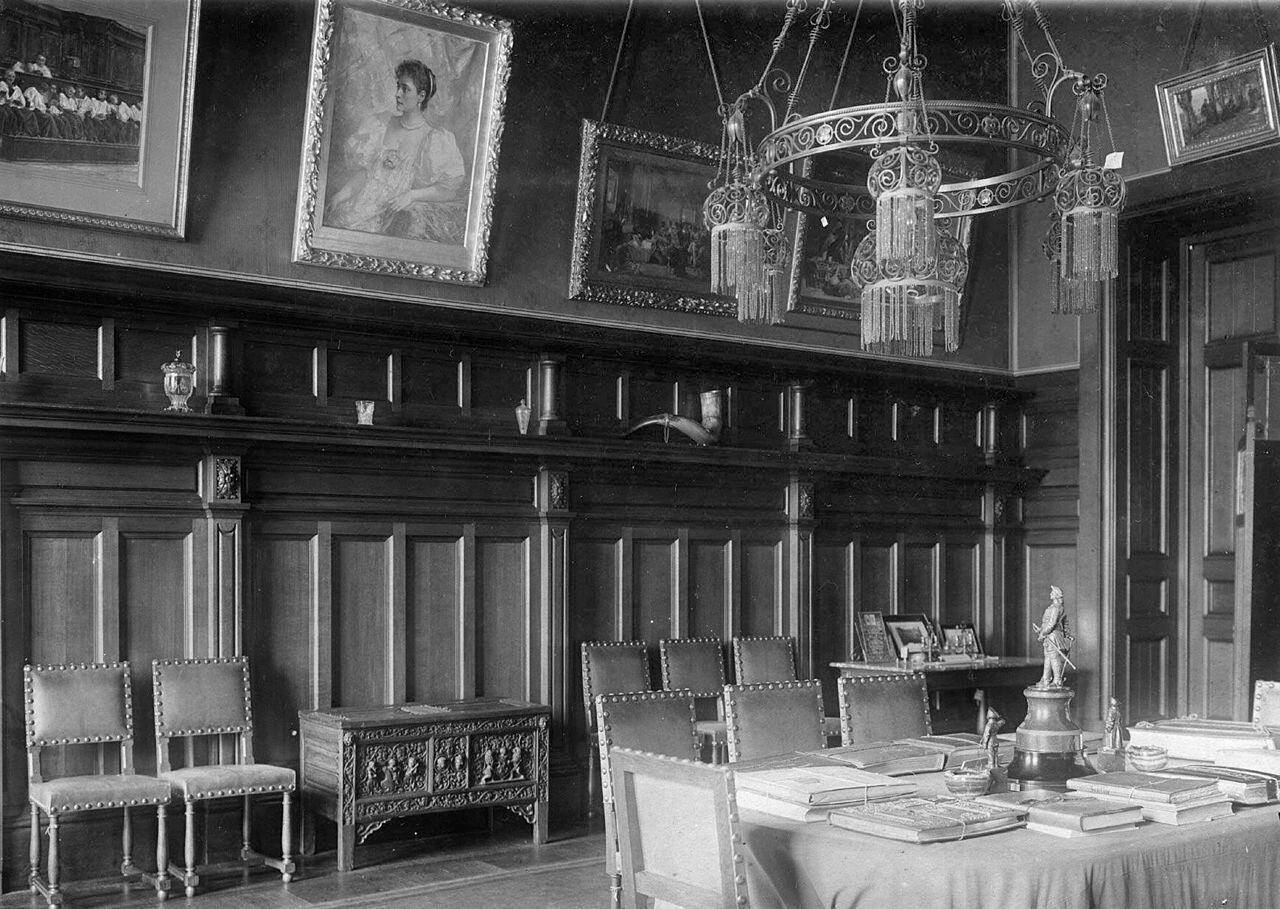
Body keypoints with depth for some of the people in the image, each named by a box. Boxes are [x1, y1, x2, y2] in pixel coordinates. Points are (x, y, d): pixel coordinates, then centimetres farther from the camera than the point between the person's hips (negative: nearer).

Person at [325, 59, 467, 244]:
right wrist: (342, 193, 3)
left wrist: (412, 195, -17)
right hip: (376, 203, 5)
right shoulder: (388, 128, 14)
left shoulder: (437, 139, -5)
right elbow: (369, 171, 16)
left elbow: (452, 188, -9)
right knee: (337, 213, -16)